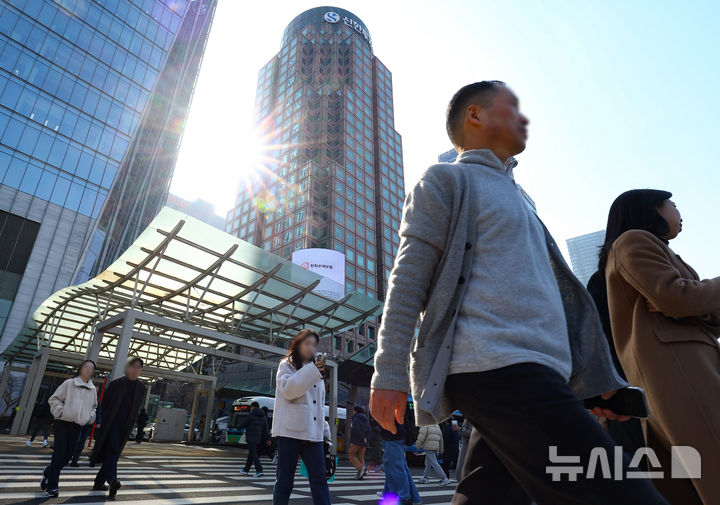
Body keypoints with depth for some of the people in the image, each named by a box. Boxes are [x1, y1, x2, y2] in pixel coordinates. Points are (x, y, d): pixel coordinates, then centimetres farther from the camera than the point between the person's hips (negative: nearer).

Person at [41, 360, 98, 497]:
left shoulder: (92, 389, 9)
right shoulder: (69, 383, -3)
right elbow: (54, 399, -1)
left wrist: (91, 417, 8)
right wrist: (60, 411, -13)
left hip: (77, 425, 4)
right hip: (63, 423, -4)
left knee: (68, 454, 6)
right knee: (59, 452, -7)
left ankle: (48, 472, 32)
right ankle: (52, 486, 5)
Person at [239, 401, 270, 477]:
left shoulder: (250, 415, -8)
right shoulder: (264, 417, 11)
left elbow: (242, 425, -7)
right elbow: (266, 429, 7)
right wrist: (267, 439, 5)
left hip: (251, 439, -7)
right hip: (259, 439, 7)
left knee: (253, 455, -6)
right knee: (251, 454, 18)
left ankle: (259, 471, -16)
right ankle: (246, 470, 27)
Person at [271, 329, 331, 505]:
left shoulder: (315, 369, 21)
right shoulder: (286, 365, 3)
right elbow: (288, 390, -16)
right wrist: (313, 371, -20)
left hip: (312, 432, 5)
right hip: (290, 430, -5)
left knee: (319, 478, -1)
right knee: (285, 479, 1)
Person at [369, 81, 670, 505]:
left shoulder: (513, 196, 29)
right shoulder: (446, 181, 4)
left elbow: (560, 293, 27)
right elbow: (407, 281, -6)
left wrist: (597, 376, 23)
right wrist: (390, 374, -12)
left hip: (536, 375, 8)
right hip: (496, 369, -8)